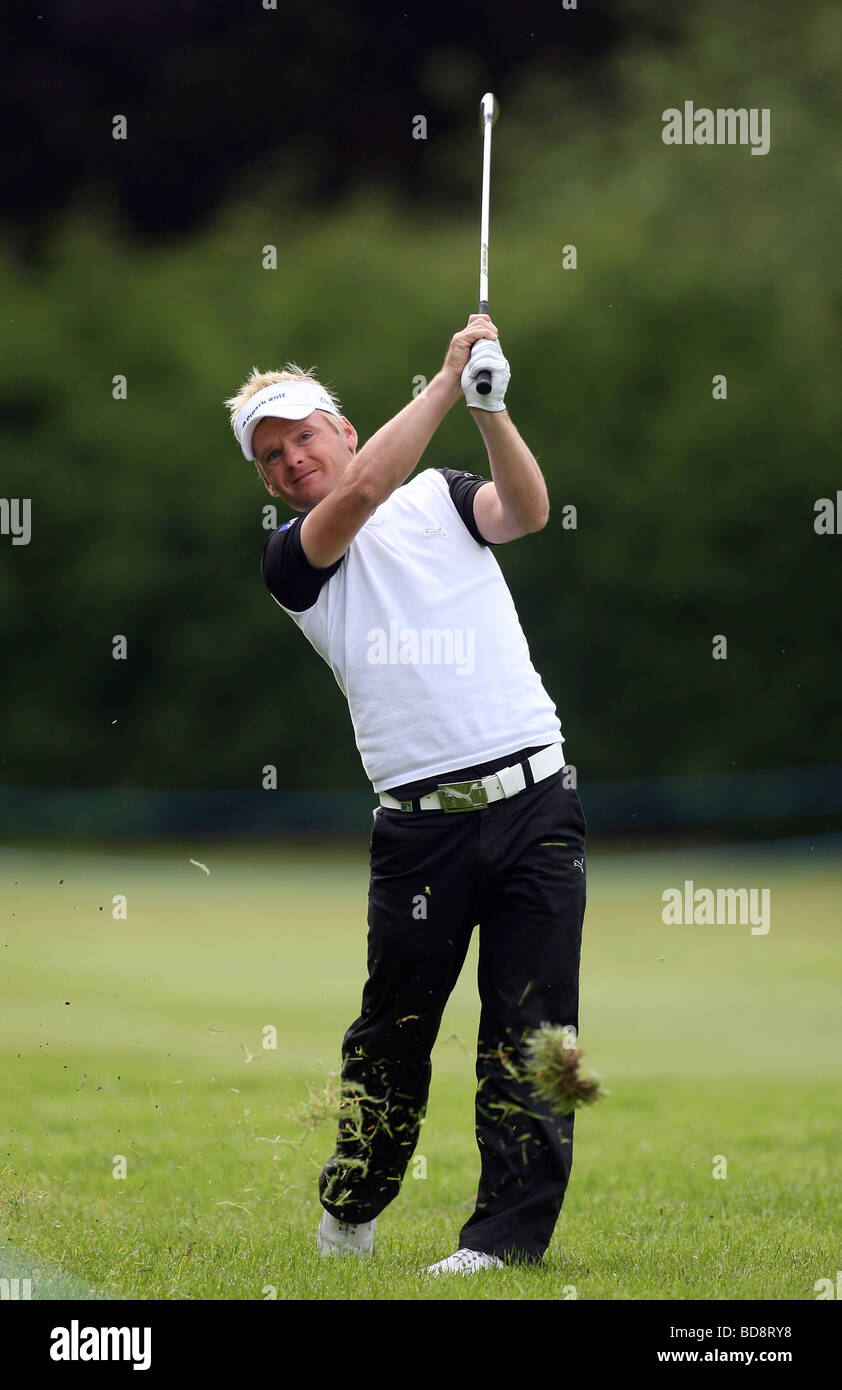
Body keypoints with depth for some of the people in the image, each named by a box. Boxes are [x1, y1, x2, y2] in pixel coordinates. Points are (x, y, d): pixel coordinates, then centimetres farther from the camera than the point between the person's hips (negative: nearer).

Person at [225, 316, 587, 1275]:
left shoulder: (442, 496, 13)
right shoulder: (289, 560, 6)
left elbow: (525, 510, -7)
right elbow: (361, 493, -14)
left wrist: (489, 407, -23)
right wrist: (447, 382, -16)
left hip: (533, 804, 1)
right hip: (419, 826, -1)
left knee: (530, 1032, -4)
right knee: (392, 1030, 5)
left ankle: (507, 1234, -2)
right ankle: (348, 1212, 26)